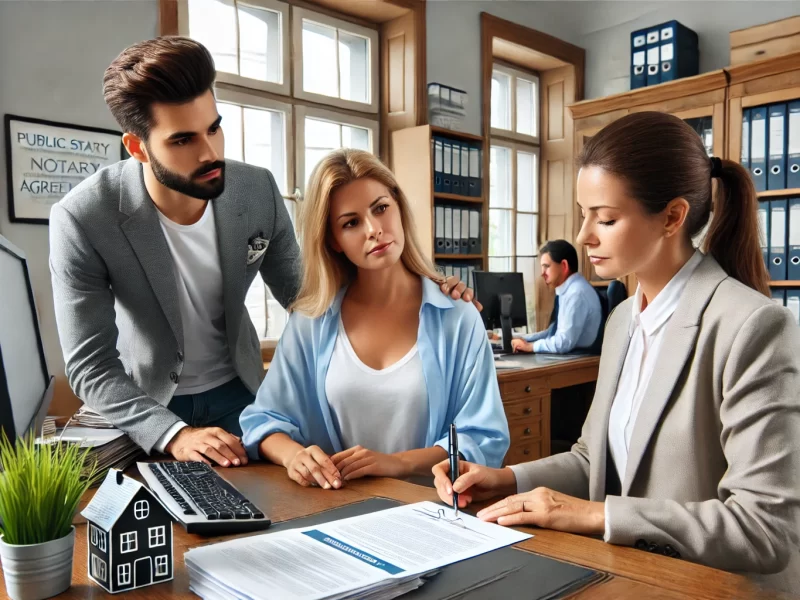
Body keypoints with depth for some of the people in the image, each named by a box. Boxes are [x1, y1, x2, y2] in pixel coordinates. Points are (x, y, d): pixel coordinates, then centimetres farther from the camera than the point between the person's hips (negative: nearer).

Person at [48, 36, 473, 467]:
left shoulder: (258, 190, -18)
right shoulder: (82, 221, -25)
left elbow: (299, 293, -5)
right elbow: (90, 366, -21)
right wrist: (173, 433, -35)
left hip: (237, 391, 3)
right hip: (144, 404, -2)